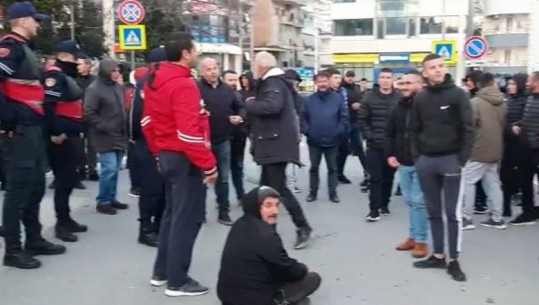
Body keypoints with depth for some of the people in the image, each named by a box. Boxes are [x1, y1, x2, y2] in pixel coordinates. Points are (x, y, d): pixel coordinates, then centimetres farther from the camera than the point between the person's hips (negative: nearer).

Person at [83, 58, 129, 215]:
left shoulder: (118, 87, 12)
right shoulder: (94, 89, -11)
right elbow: (88, 114, -16)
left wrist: (125, 127, 11)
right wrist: (104, 127, -17)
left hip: (119, 136, 7)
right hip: (105, 137, -7)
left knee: (115, 170, 12)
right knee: (109, 169, -9)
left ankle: (111, 199, 22)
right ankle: (102, 202, 2)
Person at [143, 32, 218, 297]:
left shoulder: (156, 79, 9)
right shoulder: (183, 84, -19)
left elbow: (148, 121, 15)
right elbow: (189, 132, -26)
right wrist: (209, 165, -20)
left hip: (166, 155, 10)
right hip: (184, 159, -10)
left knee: (172, 214, 19)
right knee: (187, 219, 0)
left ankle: (161, 272, 29)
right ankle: (177, 281, 9)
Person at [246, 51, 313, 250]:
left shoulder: (274, 83, -14)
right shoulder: (270, 82, 19)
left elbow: (272, 106, -31)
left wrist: (250, 104, -17)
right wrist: (254, 105, 2)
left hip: (277, 143, -11)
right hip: (273, 143, 11)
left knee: (278, 188, -11)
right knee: (266, 187, 14)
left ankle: (303, 227, -4)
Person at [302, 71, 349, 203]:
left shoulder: (338, 98, -4)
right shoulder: (309, 100, -1)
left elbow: (344, 117, -4)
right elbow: (303, 117, 2)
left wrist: (339, 132, -12)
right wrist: (307, 131, -10)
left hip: (332, 141, -1)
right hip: (314, 142, 1)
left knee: (332, 168, 10)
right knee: (314, 168, 12)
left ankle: (333, 193, 20)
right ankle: (313, 192, 24)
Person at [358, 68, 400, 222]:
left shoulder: (399, 99, 0)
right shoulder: (369, 98, -1)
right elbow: (362, 119, 0)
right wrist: (369, 136, -9)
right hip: (374, 146, -1)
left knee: (388, 177, 11)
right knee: (375, 178, -2)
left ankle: (384, 204, 26)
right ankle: (374, 209, 0)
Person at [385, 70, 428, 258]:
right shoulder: (399, 107, 9)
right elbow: (389, 133, 17)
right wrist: (390, 154, 7)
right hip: (403, 163, 6)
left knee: (419, 202, -2)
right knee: (410, 201, 14)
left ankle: (421, 240, 9)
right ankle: (413, 236, 25)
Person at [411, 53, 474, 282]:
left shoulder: (458, 95, -5)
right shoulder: (420, 98, 6)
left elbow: (468, 129, -8)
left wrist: (462, 160, -13)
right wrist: (417, 156, 2)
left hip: (451, 160, -4)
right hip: (426, 161, 4)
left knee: (453, 213, 0)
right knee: (433, 211, 11)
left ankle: (454, 261, 9)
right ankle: (438, 256, 21)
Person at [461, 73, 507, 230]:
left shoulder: (475, 102, -14)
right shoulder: (502, 103, 8)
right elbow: (504, 125, 17)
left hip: (478, 149, -7)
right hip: (495, 149, 7)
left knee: (468, 181, -1)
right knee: (493, 183, 12)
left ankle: (467, 218, -3)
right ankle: (497, 218, 14)